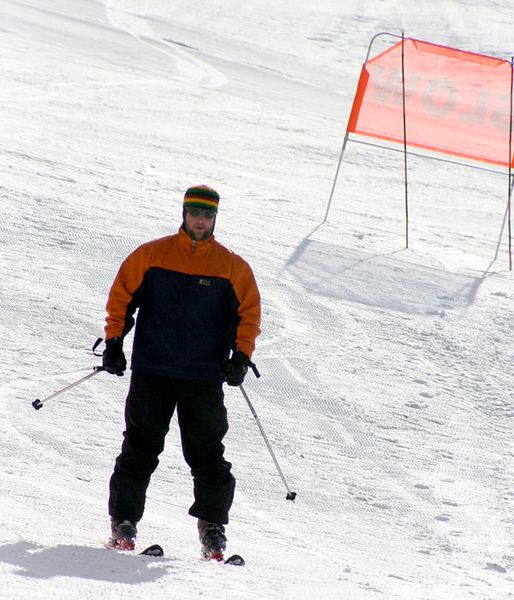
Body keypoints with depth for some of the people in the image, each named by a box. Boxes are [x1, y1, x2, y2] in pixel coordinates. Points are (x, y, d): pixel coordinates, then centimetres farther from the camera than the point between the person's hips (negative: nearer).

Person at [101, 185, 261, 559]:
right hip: (152, 371, 0)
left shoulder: (232, 267, 5)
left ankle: (212, 524, 7)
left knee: (207, 453, 0)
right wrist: (114, 342, 2)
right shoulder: (151, 255, 3)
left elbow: (249, 313, 9)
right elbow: (122, 295, 9)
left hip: (205, 377, 0)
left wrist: (241, 356, -3)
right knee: (141, 447, 1)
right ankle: (124, 520, 8)